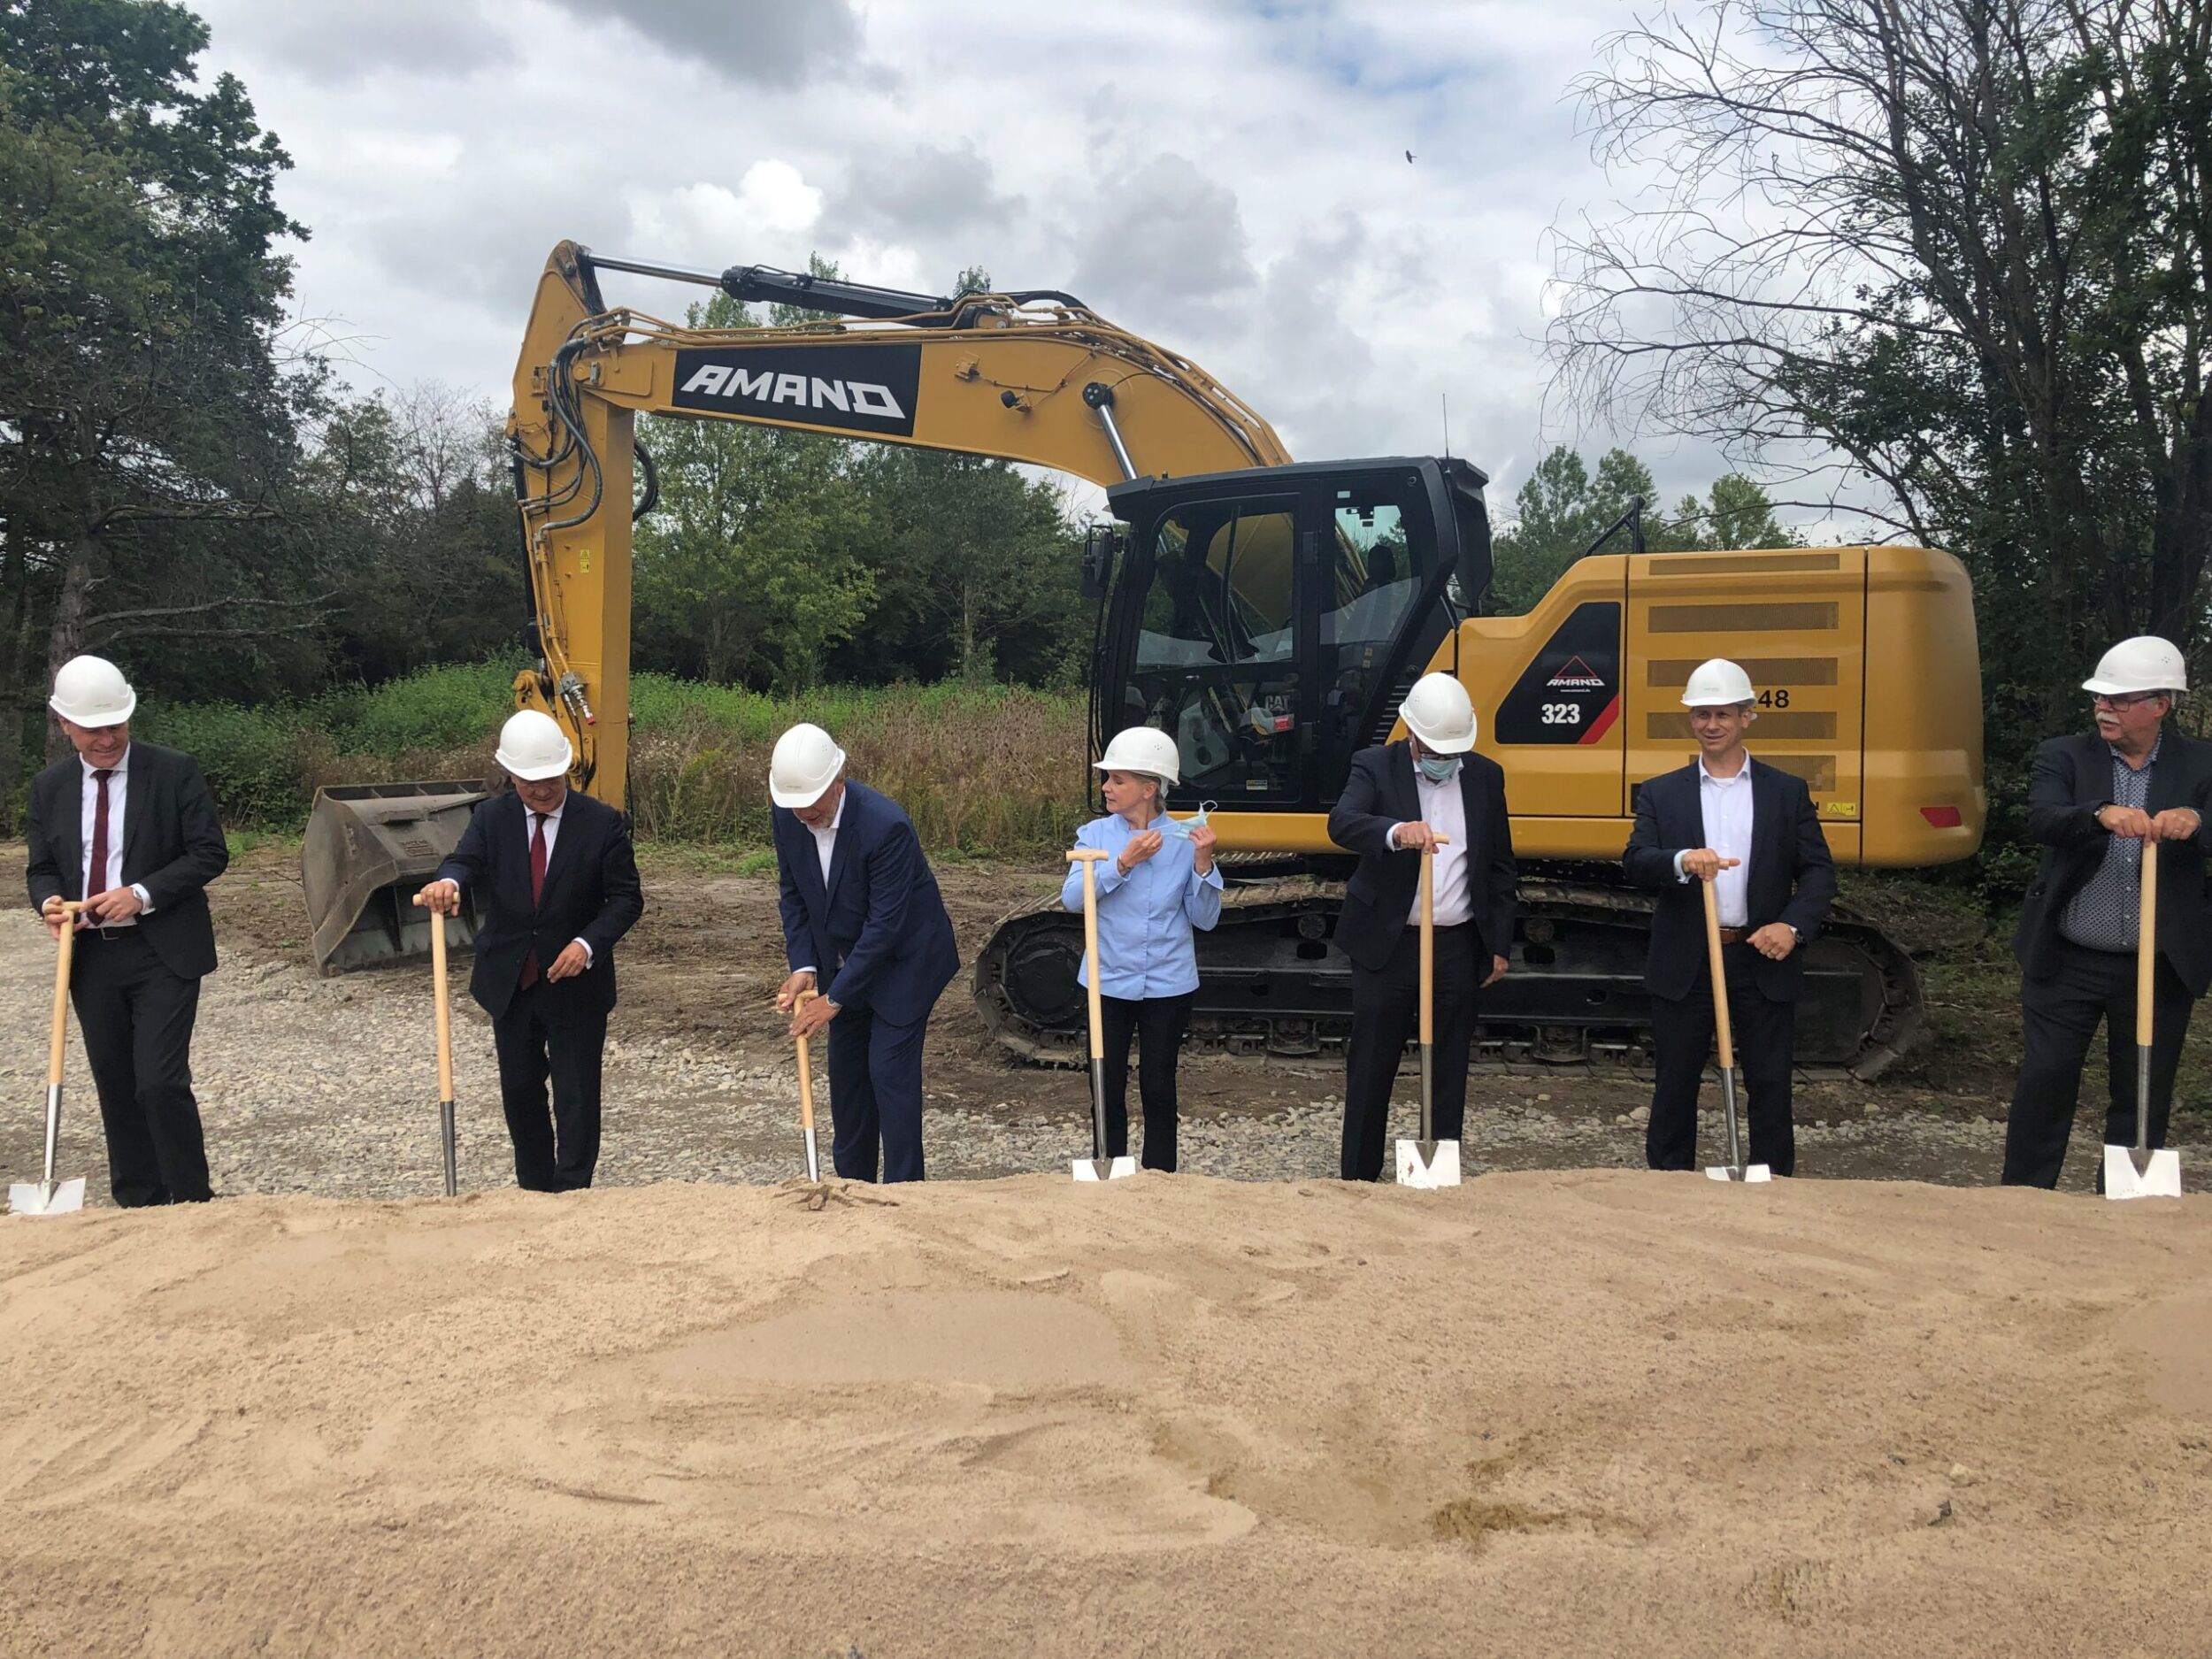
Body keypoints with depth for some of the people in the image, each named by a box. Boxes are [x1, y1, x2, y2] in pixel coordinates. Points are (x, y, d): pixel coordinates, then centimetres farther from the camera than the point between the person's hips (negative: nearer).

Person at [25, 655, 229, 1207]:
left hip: (163, 954, -5)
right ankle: (138, 1207, 21)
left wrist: (142, 894, -18)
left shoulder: (175, 771, -5)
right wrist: (49, 902, -9)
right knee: (116, 1088, 11)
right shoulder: (49, 786, 8)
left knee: (161, 1082, -12)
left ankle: (193, 1205, -1)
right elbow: (42, 867, 14)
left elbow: (210, 852, -7)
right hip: (91, 957, 5)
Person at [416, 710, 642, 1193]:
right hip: (509, 983, 3)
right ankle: (533, 1186, 32)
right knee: (519, 1090, 16)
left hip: (575, 983, -3)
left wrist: (589, 944, -23)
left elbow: (627, 898, -7)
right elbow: (467, 861, -18)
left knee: (577, 1096, 1)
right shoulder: (491, 818, -1)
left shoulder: (602, 823, -8)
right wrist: (449, 881, -42)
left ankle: (570, 1193, 10)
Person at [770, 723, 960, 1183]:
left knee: (890, 1070, -8)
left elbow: (885, 924, -29)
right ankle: (852, 1182, 26)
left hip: (901, 959, -7)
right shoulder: (786, 817, -11)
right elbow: (793, 895, 1)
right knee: (845, 1071, 12)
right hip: (842, 959, 7)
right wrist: (803, 966, -12)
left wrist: (836, 998, -25)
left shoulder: (885, 825, -32)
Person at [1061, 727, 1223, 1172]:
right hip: (1109, 981, 1)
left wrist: (1203, 864, -17)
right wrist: (1122, 863, -24)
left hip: (1168, 984, -1)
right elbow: (1072, 897, -15)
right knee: (1108, 1090, 8)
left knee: (1158, 1089, 7)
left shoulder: (1184, 839, -5)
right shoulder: (1095, 834, -2)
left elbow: (1205, 918, -3)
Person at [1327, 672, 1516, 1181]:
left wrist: (1499, 945, 9)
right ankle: (1359, 1178, 15)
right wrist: (1395, 831, -44)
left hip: (1459, 948, 3)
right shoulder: (1375, 767, -4)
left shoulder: (1485, 776, 6)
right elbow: (1341, 823, -25)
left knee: (1449, 1071, 10)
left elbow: (1500, 868, 12)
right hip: (1388, 945, -3)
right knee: (1371, 1069, 4)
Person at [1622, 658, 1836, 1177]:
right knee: (1674, 1088, 8)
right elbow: (1635, 861, -8)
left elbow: (1819, 871, 4)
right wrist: (1681, 861, -30)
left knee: (1770, 1087, 6)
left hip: (1762, 961, 0)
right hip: (1683, 964, 0)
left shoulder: (1788, 792, 7)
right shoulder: (1660, 793, 6)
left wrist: (1793, 925, -14)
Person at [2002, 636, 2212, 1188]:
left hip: (2161, 970, 1)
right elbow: (2041, 820, -19)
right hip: (2066, 963, -1)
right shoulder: (2063, 756, -1)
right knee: (2044, 1085, 3)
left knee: (2143, 1099, 10)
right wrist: (2101, 812, -38)